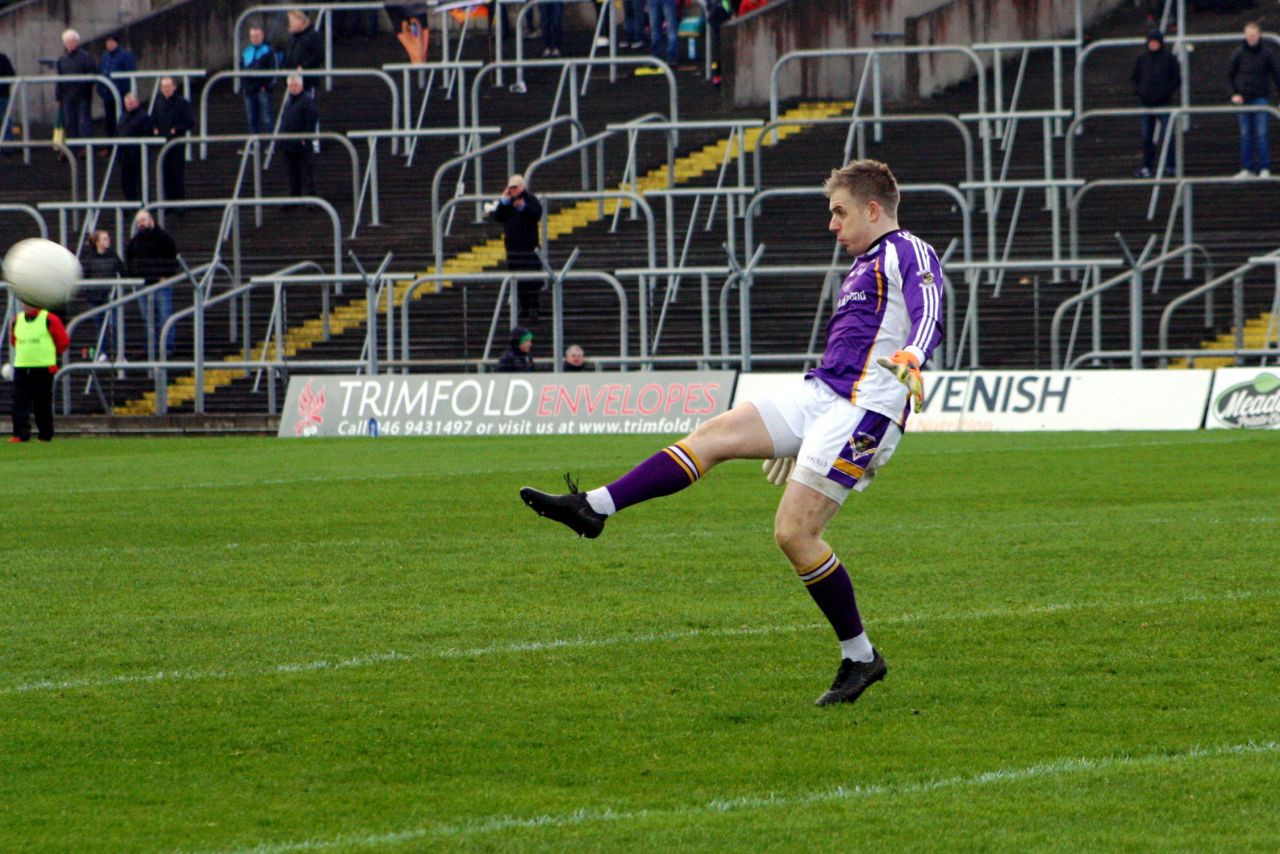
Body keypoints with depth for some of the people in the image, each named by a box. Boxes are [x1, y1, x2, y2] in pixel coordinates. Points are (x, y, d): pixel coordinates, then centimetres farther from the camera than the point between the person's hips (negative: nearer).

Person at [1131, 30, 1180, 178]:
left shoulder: (1169, 59, -1)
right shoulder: (1142, 59, 7)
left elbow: (1177, 80, 1)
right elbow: (1134, 77, 15)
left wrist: (1166, 92, -13)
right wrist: (1138, 91, -2)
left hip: (1164, 103, -3)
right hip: (1146, 104, 3)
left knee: (1167, 135, -3)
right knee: (1147, 137, 4)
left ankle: (1170, 166, 4)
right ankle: (1147, 167, 9)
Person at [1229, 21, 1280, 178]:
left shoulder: (1266, 53, -1)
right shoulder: (1239, 53, 3)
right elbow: (1230, 76, 10)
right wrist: (1234, 93, -1)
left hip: (1261, 98, -2)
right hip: (1243, 99, 2)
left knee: (1261, 134, -7)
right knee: (1245, 135, 4)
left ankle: (1264, 169, -4)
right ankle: (1247, 168, 8)